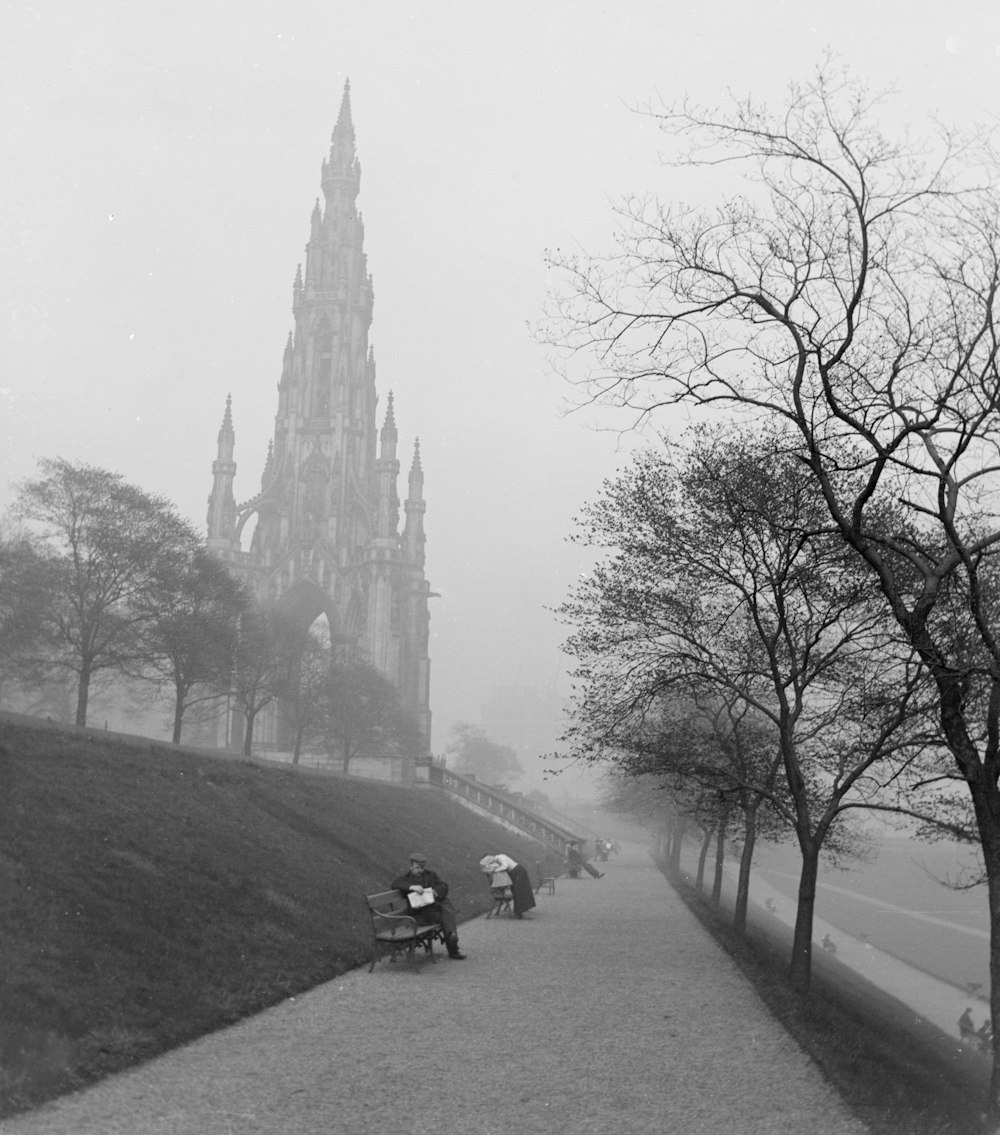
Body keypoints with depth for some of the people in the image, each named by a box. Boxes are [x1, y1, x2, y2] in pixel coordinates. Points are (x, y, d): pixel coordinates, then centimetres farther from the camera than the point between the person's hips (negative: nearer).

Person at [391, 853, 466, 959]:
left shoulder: (431, 874, 22)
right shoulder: (406, 878, 11)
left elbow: (444, 886, 12)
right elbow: (395, 884, -11)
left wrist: (435, 892, -12)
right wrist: (412, 887, -26)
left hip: (435, 903, 4)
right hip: (419, 912, -4)